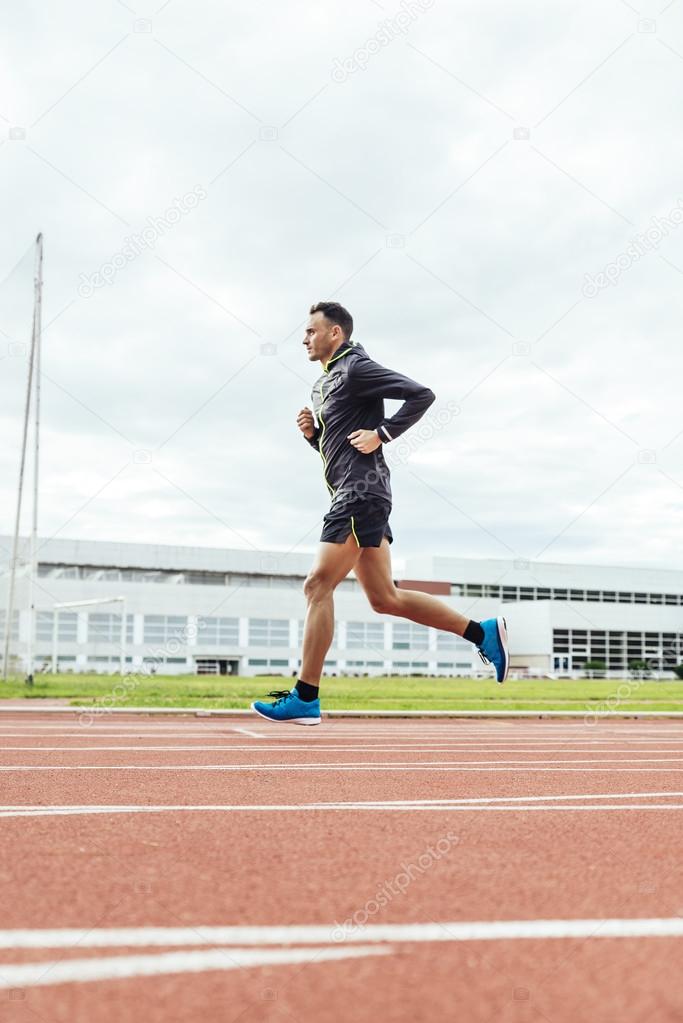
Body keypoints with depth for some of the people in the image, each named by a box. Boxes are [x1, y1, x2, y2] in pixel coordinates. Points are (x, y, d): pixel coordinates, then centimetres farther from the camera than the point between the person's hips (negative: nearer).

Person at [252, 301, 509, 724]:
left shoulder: (356, 368, -6)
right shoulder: (327, 382, 23)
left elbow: (422, 394, -14)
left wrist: (381, 434, -16)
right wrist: (313, 431, 9)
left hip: (361, 494, -10)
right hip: (355, 497, 10)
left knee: (318, 585, -10)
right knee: (385, 598, 9)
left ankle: (305, 698, -6)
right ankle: (484, 632, 13)